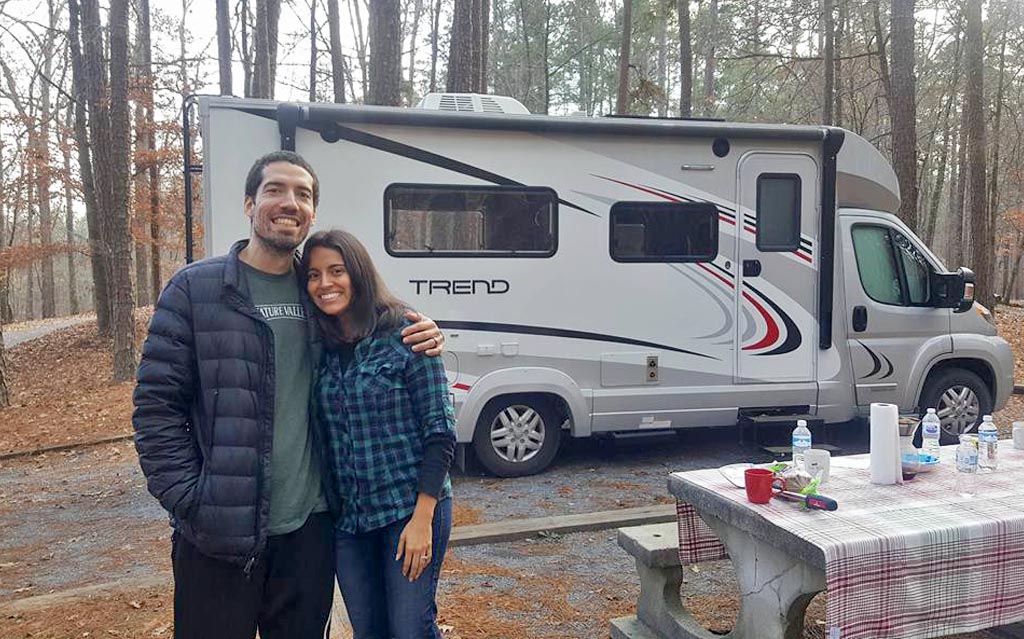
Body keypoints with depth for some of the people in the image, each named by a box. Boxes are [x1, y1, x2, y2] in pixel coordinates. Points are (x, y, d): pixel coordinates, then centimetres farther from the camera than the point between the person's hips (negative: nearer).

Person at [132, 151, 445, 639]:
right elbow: (157, 406, -5)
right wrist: (188, 501, -12)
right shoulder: (195, 288, -4)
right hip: (218, 535, -3)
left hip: (310, 526, 4)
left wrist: (421, 337, -5)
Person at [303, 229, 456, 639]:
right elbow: (325, 437, 11)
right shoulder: (321, 347, 4)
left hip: (409, 511, -5)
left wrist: (423, 517, -16)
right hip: (347, 519, 5)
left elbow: (440, 431, -12)